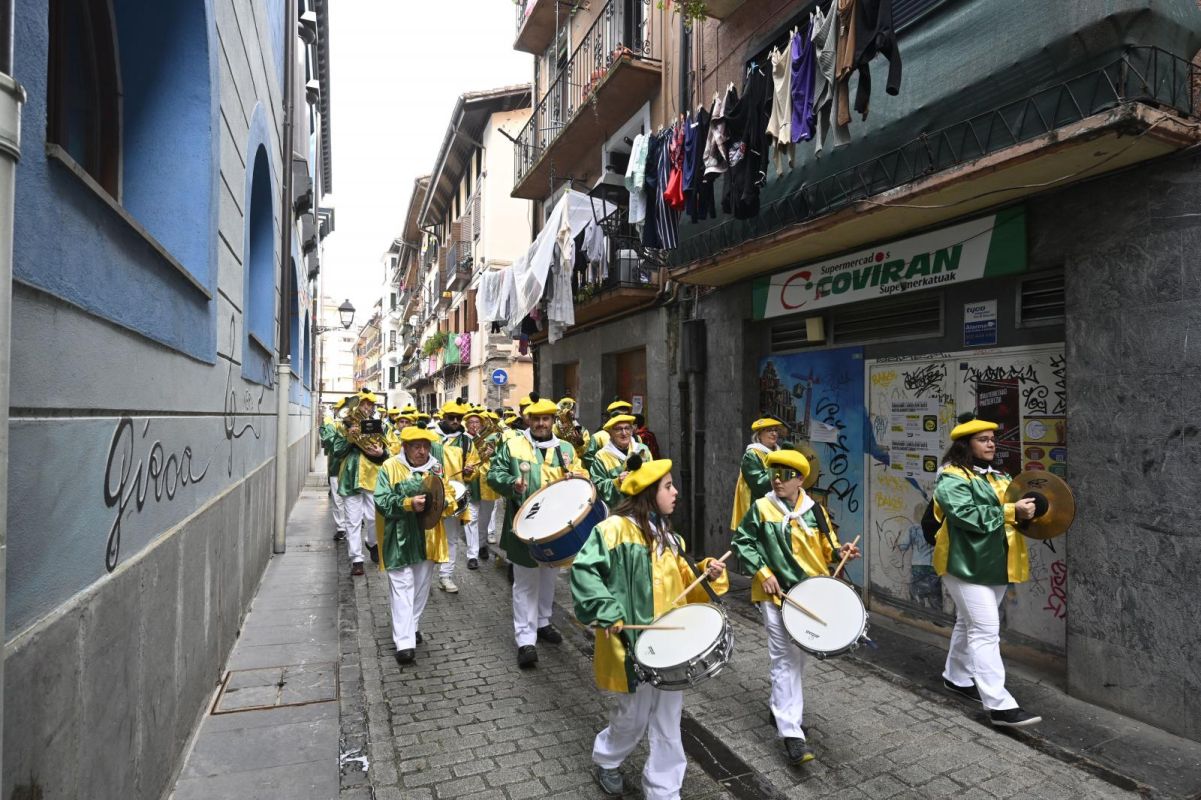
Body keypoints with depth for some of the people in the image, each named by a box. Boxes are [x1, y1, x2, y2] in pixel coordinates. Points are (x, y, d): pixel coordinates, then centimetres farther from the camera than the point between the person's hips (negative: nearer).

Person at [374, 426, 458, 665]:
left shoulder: (436, 468, 5)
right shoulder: (390, 467, -5)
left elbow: (450, 500, 6)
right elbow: (382, 501, -12)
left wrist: (441, 502, -17)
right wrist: (409, 503, -26)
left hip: (428, 539, 4)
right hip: (400, 539, -4)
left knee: (421, 586, 15)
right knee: (402, 588, -4)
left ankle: (412, 627, 33)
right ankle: (404, 643, -4)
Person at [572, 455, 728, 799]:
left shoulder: (668, 536, 9)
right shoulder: (615, 528, -16)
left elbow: (687, 586, 14)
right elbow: (584, 570, -21)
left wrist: (710, 574, -5)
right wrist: (608, 614, -25)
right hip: (632, 644, -6)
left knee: (668, 724, 12)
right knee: (633, 717, 12)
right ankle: (606, 759, 42)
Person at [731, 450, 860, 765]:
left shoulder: (814, 510, 2)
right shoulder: (761, 508, -8)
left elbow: (826, 547, 11)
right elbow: (742, 543, -4)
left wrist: (840, 551, -10)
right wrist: (763, 573, -13)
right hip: (775, 595, -5)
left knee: (798, 657, 18)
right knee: (785, 660, -6)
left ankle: (781, 708, 39)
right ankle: (791, 732, -1)